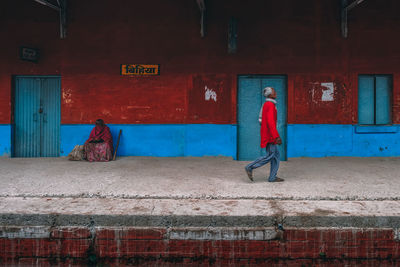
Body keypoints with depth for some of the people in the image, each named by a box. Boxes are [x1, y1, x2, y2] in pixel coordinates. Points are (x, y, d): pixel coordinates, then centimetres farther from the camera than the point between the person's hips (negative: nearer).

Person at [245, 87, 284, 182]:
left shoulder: (266, 105, 16)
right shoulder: (270, 105, -15)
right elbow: (270, 122, -24)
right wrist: (276, 137, -26)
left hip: (267, 134, 10)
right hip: (269, 135, -10)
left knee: (276, 154, 8)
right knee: (270, 156, -7)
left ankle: (272, 177, 7)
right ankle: (250, 167, -5)